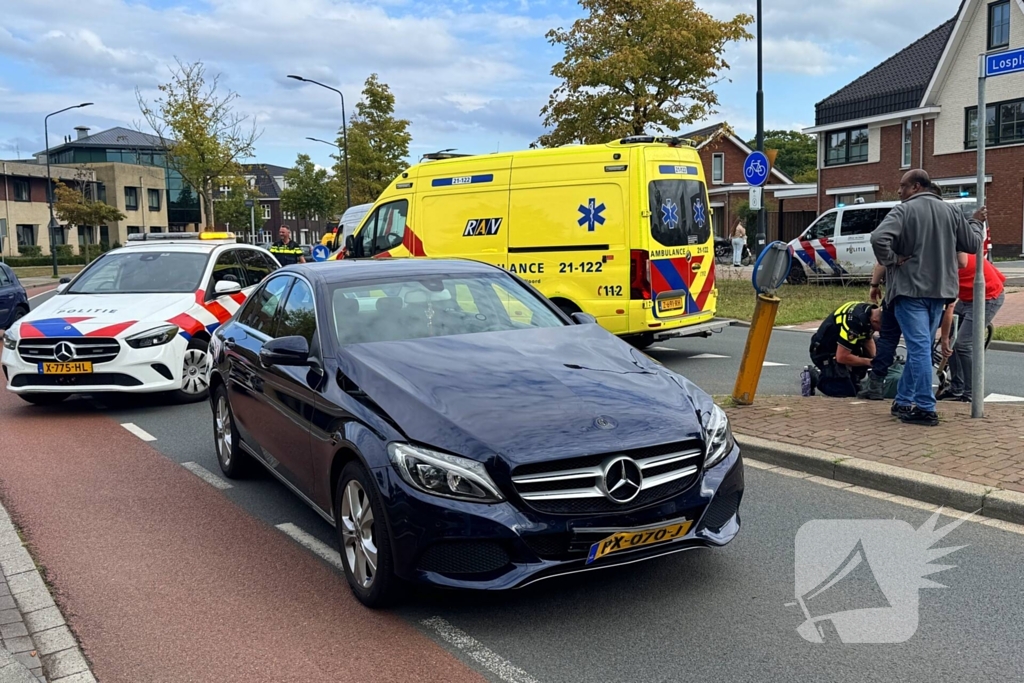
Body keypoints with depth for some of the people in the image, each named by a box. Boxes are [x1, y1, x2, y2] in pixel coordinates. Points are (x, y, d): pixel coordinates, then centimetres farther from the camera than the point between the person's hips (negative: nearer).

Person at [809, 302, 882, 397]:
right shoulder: (854, 321, -33)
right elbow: (841, 357, -29)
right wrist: (868, 362, -16)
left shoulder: (872, 311, -7)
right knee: (848, 392, -17)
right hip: (825, 353, -9)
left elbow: (868, 340, 10)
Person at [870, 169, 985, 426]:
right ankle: (904, 401, 21)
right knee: (920, 347, 14)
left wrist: (891, 260, -11)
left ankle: (925, 409, -8)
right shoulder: (950, 211, 10)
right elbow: (972, 244, 15)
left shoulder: (904, 210, -9)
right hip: (940, 289, 6)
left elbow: (878, 238, -26)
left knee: (919, 347, -7)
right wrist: (976, 222, 32)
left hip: (910, 289, -6)